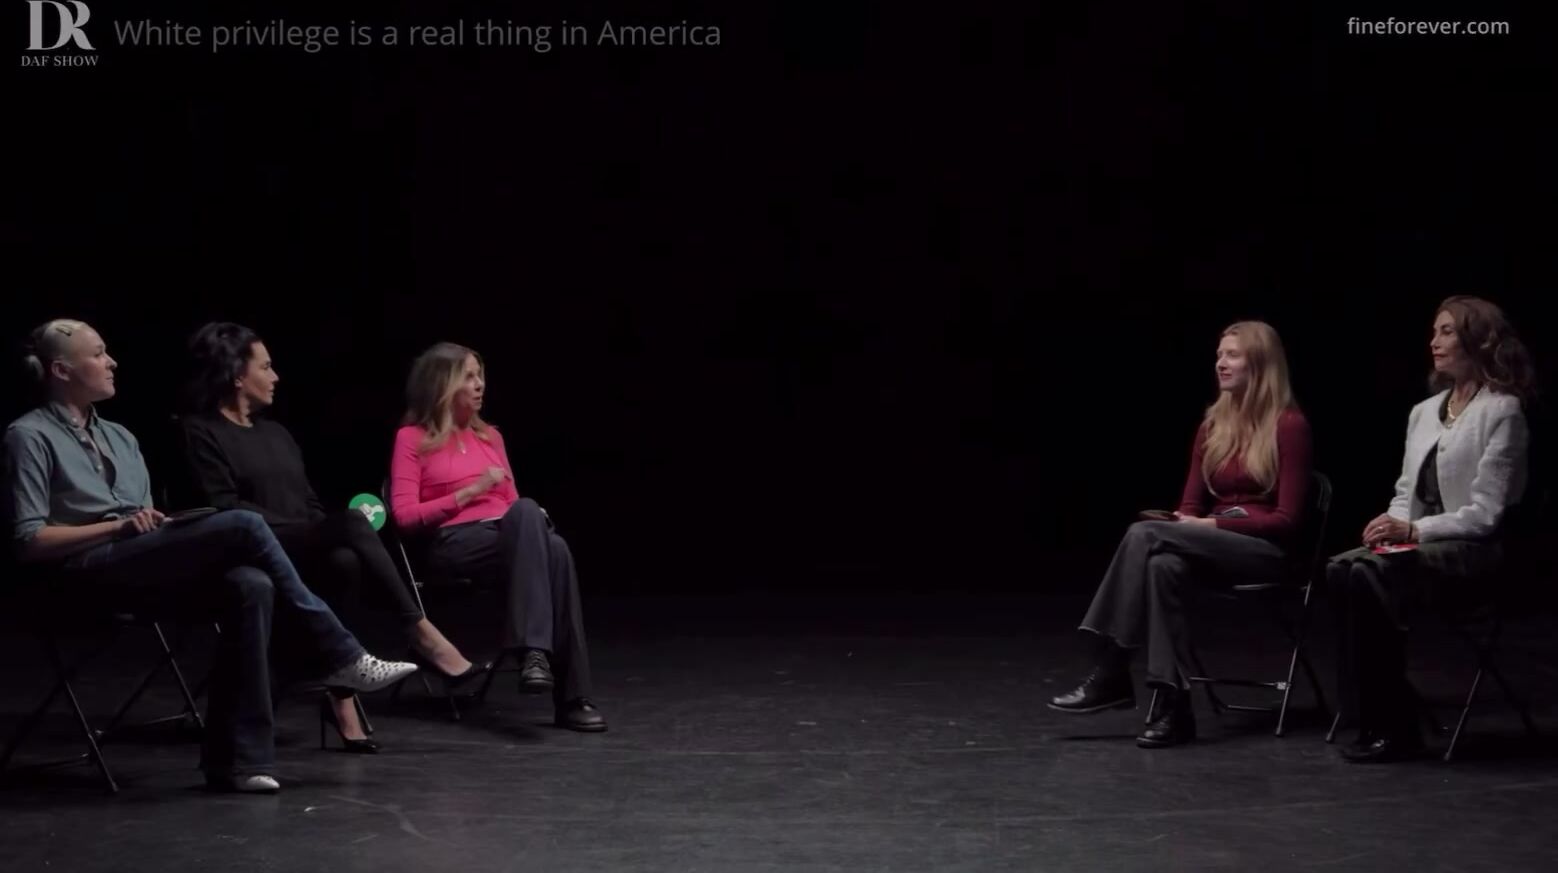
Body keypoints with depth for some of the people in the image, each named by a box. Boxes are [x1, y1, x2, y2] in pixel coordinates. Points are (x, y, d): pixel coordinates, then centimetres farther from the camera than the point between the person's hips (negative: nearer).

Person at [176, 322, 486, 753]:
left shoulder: (276, 433, 25)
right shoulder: (199, 432, 1)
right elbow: (223, 508, -11)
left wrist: (330, 532, -1)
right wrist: (293, 530, -16)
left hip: (305, 556, 7)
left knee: (344, 561, -32)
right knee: (351, 523, -33)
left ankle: (341, 696, -34)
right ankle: (421, 633, -33)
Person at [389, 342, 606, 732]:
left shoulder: (489, 436, 24)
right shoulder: (412, 439, 7)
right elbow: (404, 515, -3)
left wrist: (534, 517, -3)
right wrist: (470, 491, -8)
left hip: (508, 535, 5)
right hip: (456, 543, -5)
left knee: (556, 548, -34)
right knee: (526, 513, -36)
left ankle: (573, 698, -39)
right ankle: (533, 650, -46)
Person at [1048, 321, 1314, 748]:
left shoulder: (1290, 425, -7)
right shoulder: (1213, 424, 13)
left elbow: (1287, 519, -10)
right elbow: (1192, 503, 13)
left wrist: (1213, 524, -17)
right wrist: (1181, 523, -11)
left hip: (1266, 550, -6)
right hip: (1214, 546, 6)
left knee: (1145, 535, -28)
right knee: (1163, 565, -31)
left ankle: (1111, 675, -28)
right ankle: (1173, 706, -34)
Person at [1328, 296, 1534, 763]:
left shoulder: (1502, 412, -6)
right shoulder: (1424, 412, 17)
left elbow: (1485, 512, -12)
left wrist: (1413, 530, -18)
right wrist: (1392, 523, -4)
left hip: (1475, 551, -7)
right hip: (1420, 542, 7)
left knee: (1368, 574, -31)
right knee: (1340, 569, -25)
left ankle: (1391, 727, -22)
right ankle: (1377, 717, -22)